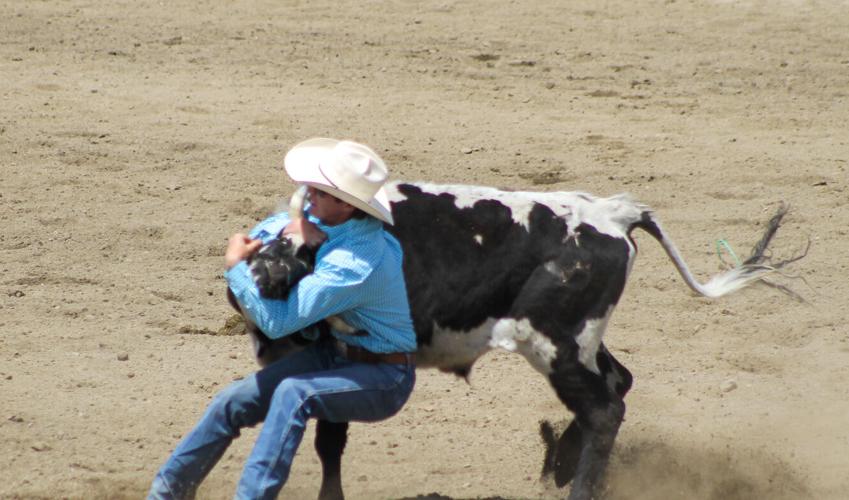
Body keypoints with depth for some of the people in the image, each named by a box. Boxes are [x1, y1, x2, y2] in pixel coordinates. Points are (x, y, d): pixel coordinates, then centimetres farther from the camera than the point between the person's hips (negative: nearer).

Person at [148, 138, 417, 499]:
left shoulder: (353, 265, -32)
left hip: (385, 379, -9)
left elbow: (277, 322, -29)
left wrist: (235, 266, -18)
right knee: (233, 402, 1)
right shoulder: (333, 219, -5)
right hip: (338, 352, 9)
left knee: (293, 393, -36)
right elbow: (279, 224, 18)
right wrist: (285, 228, -6)